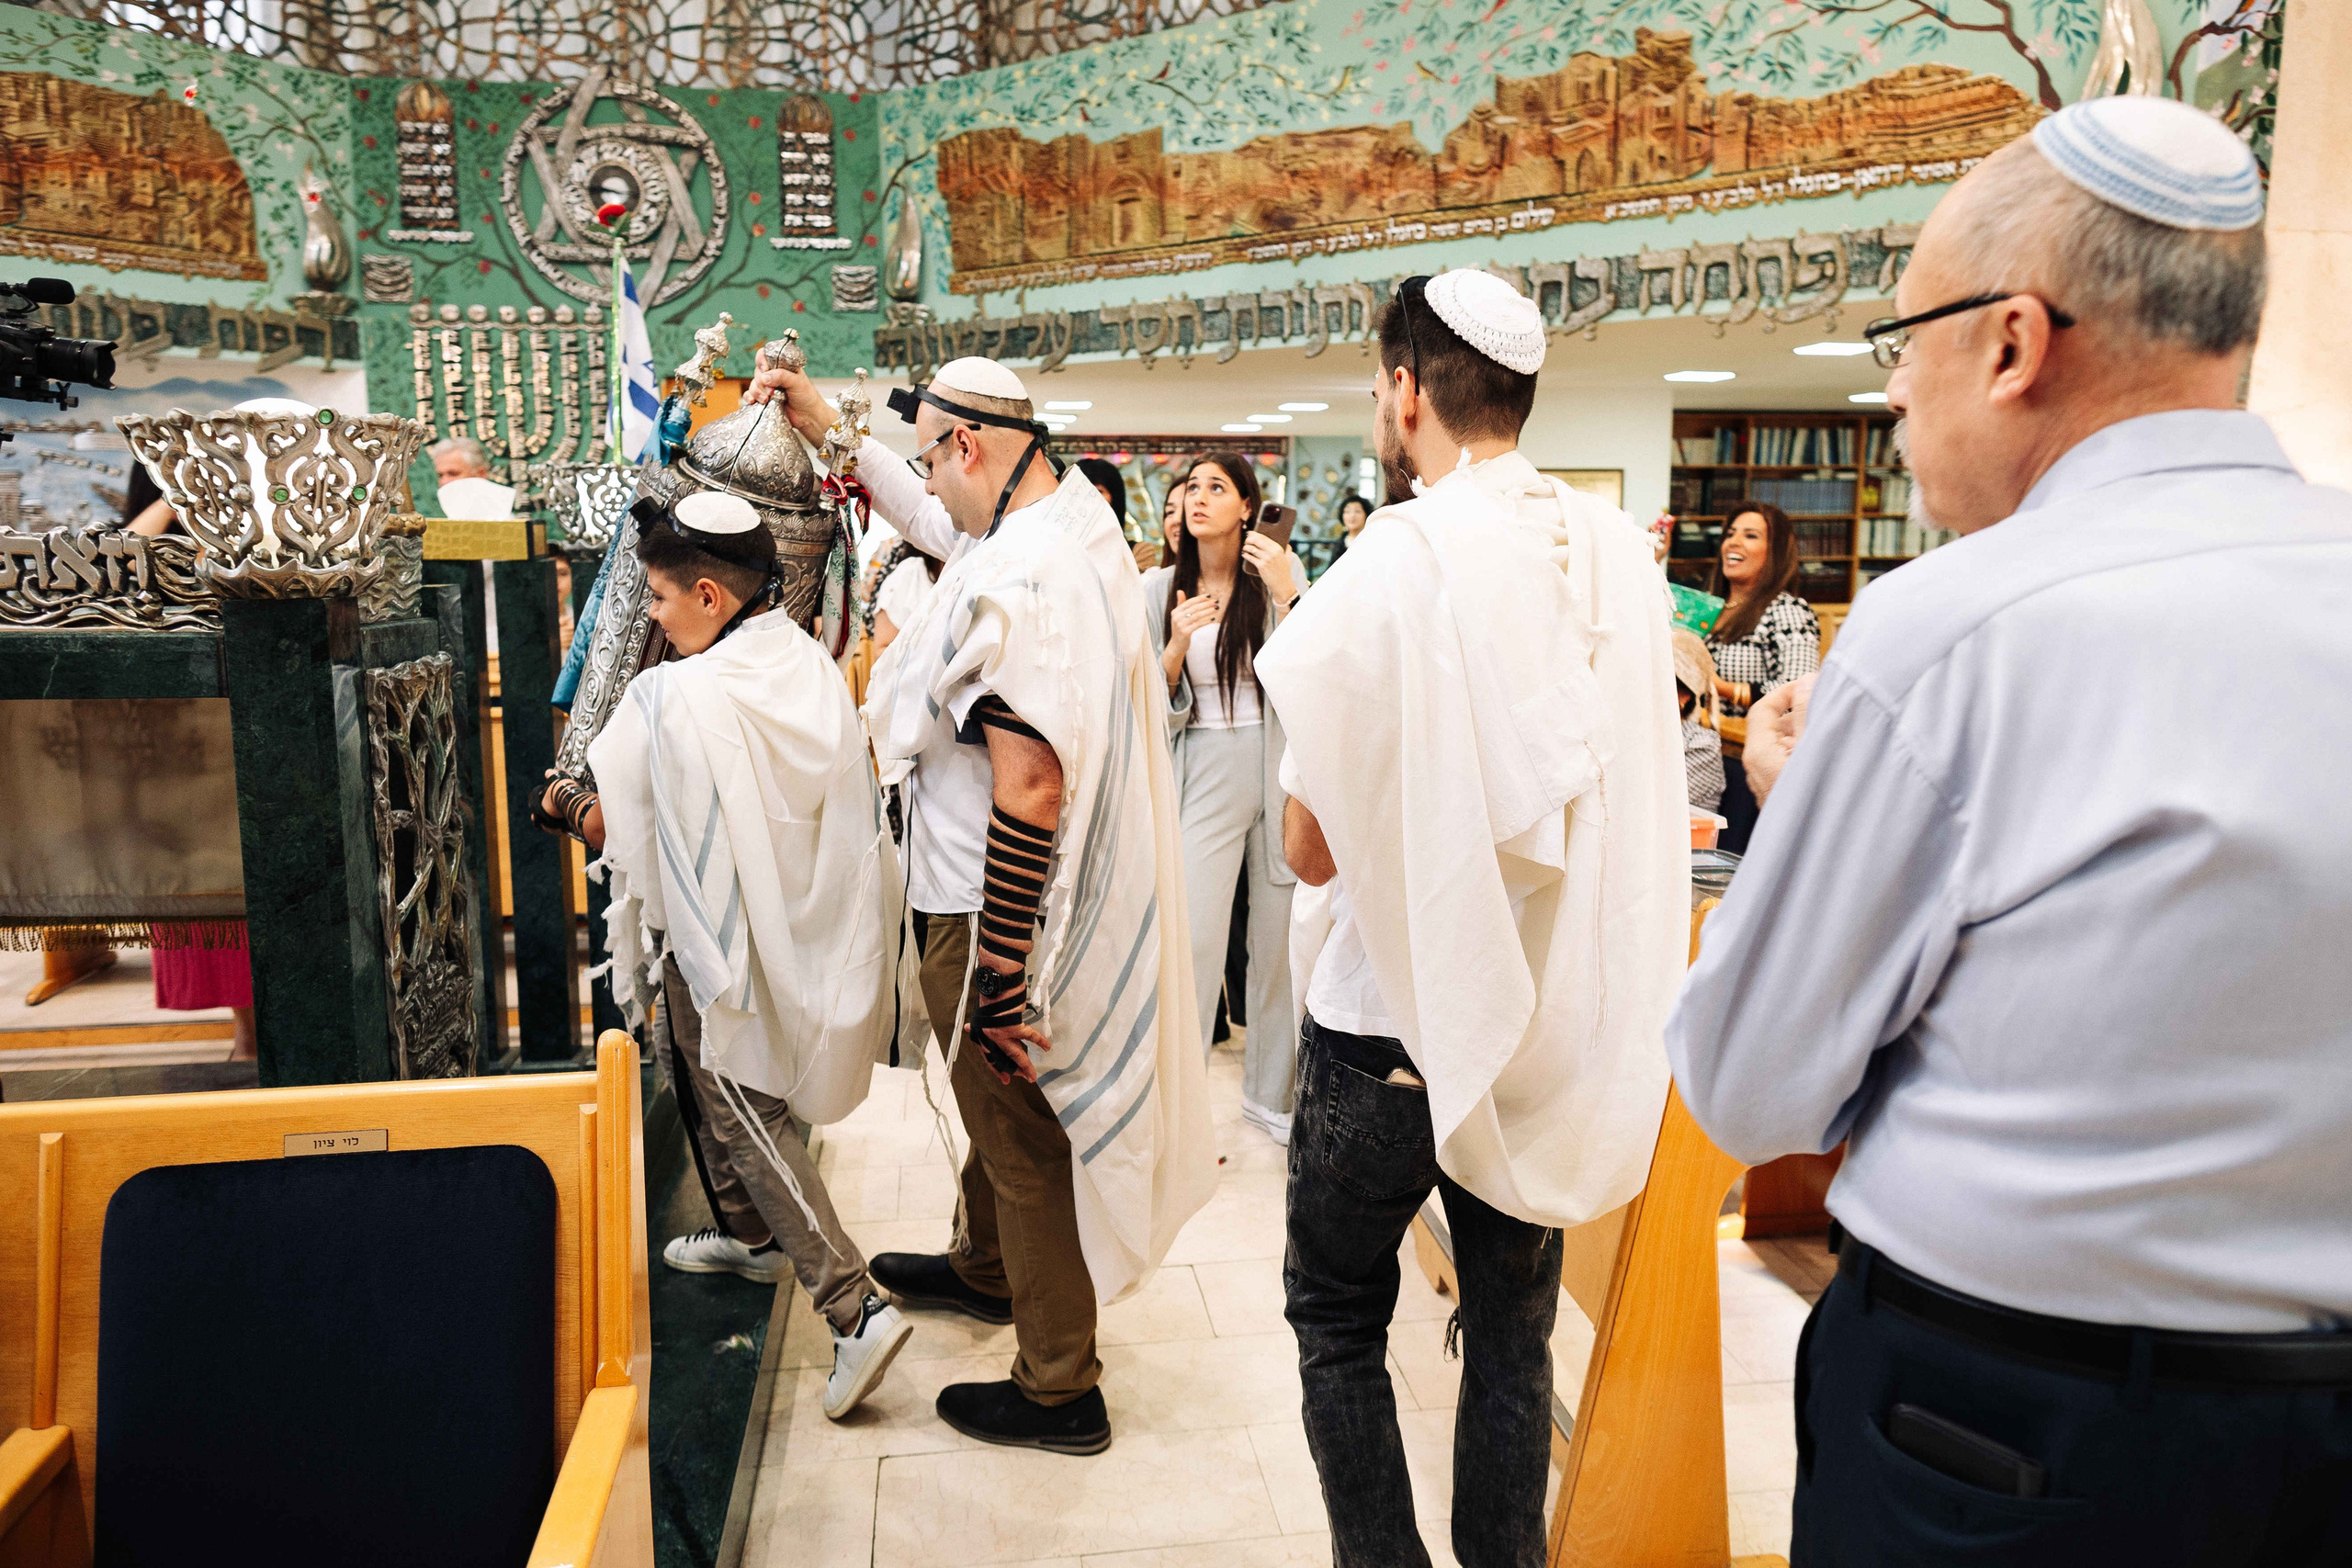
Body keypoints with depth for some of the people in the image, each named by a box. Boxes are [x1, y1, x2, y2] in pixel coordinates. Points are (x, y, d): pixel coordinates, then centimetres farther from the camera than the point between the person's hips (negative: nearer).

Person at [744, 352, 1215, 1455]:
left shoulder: (1015, 584, -27)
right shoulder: (1077, 520, 4)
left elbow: (1027, 790, -32)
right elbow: (937, 523, 23)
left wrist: (996, 980, -27)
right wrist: (834, 430, 27)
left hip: (993, 912, -10)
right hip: (1041, 898, 10)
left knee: (1022, 1138, 6)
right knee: (997, 1107, 29)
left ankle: (1060, 1393, 24)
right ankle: (985, 1270, 53)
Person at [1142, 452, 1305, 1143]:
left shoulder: (1281, 572, 1)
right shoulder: (1160, 589, 3)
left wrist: (1286, 594, -16)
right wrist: (1177, 644, -15)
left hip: (1281, 766, 1)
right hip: (1206, 773, 0)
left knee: (1280, 936, 9)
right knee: (1196, 939, -6)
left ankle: (1270, 1092, 27)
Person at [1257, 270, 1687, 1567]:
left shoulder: (1393, 561, -17)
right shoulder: (1621, 551, -1)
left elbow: (1310, 846, -12)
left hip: (1402, 1013, -5)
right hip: (1562, 1015, 5)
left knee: (1335, 1314, 16)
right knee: (1512, 1333, 19)